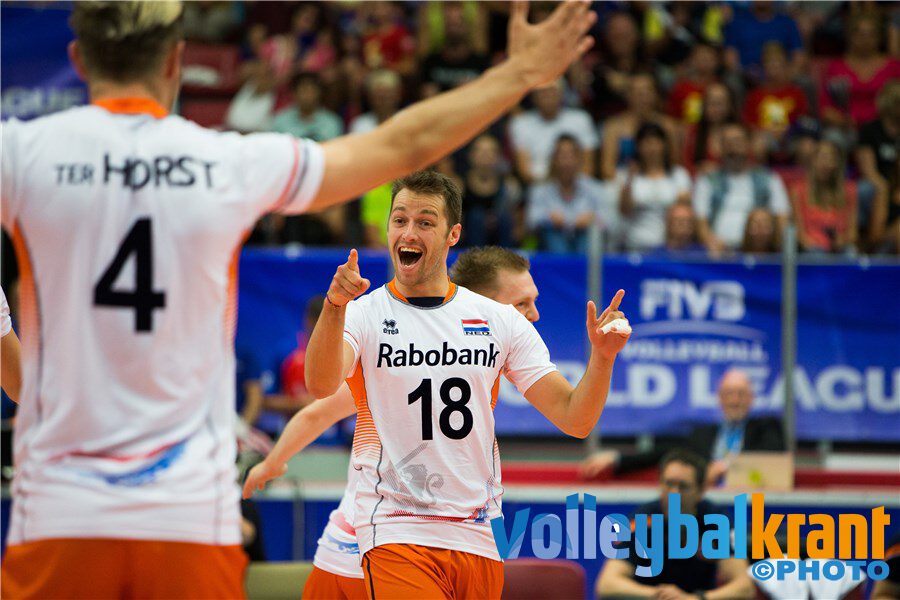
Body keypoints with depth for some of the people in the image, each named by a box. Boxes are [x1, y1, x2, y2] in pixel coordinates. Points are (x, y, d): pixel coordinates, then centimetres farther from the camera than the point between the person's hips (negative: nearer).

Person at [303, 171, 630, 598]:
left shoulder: (501, 321, 9)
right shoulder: (364, 314, 0)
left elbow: (573, 420, 5)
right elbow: (321, 386, -21)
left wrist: (602, 356, -13)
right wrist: (334, 307, -38)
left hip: (479, 541, 4)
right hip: (396, 532, -4)